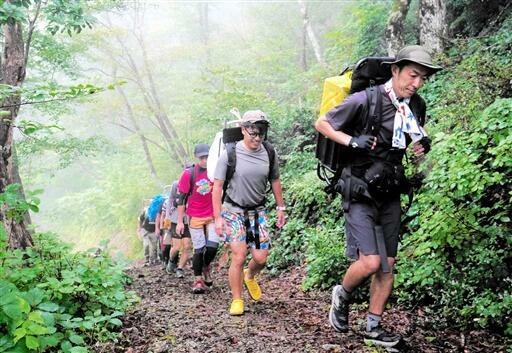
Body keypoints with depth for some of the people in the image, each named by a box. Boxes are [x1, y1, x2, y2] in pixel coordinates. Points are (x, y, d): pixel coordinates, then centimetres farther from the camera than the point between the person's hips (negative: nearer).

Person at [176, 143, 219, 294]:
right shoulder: (189, 174, -8)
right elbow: (182, 198, -3)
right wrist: (180, 221, -5)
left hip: (212, 216, 2)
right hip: (195, 217, -2)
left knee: (213, 246, -8)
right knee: (199, 249, 0)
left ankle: (206, 268, 23)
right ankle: (198, 280, 14)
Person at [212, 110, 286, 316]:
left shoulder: (269, 154, -3)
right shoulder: (230, 154, -14)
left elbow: (275, 181, 12)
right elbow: (217, 186, -10)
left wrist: (281, 208, 12)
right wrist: (218, 218, -13)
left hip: (258, 211, 3)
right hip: (233, 211, -3)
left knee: (261, 258, -1)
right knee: (239, 257, -8)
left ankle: (250, 276, 34)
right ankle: (237, 300, 9)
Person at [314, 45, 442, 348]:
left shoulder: (416, 106, 3)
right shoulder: (365, 100, -16)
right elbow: (322, 124, -7)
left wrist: (423, 145, -1)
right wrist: (351, 140, -23)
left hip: (390, 194, 6)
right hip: (360, 193, -6)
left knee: (388, 266, 8)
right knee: (371, 261, -16)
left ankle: (374, 327, 22)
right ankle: (343, 295, 15)